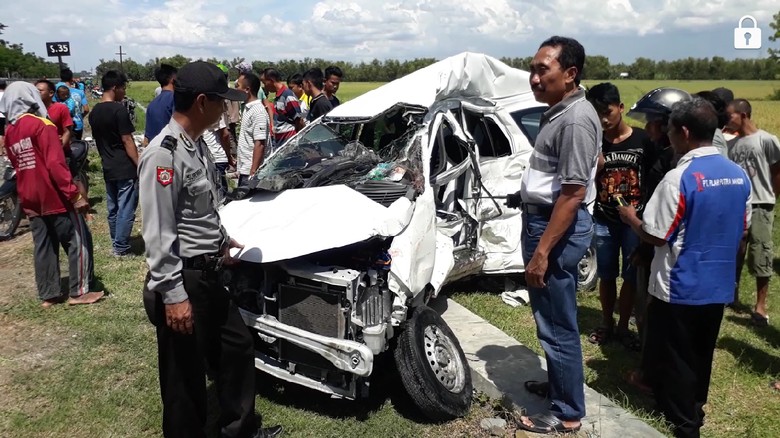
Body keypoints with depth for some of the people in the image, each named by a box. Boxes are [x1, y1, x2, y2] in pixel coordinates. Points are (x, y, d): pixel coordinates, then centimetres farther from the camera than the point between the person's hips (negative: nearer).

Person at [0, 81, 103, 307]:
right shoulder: (41, 125, -12)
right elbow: (56, 163, -20)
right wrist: (74, 194, -20)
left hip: (30, 200, 7)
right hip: (55, 196, -7)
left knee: (43, 246, 12)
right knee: (78, 240, 2)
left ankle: (48, 294, 17)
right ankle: (80, 291, 4)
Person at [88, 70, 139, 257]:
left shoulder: (94, 112, 8)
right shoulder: (119, 109, -15)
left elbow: (99, 140, 15)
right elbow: (127, 140, -17)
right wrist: (139, 165, -13)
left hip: (108, 168, 8)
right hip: (125, 168, -8)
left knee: (113, 208, 16)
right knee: (126, 210, -1)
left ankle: (115, 244, 26)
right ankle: (121, 248, 4)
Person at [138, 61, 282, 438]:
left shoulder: (196, 144, 7)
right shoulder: (164, 153, -21)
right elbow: (158, 233, -23)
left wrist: (223, 241, 28)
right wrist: (173, 295, -22)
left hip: (209, 275, 10)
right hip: (182, 280, -10)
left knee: (238, 347, 20)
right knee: (186, 376, 6)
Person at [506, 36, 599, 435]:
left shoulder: (576, 119, -21)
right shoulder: (557, 112, 11)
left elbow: (573, 194, -25)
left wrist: (541, 252, -25)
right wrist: (525, 196, 19)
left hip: (559, 227, -11)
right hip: (543, 218, 11)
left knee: (558, 324, 0)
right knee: (552, 317, 23)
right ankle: (559, 382, 41)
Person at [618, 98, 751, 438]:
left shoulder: (679, 178, -21)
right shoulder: (739, 175, 1)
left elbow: (656, 236, -18)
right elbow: (742, 228, 11)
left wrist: (631, 218, 0)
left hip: (680, 287, -7)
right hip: (718, 285, 7)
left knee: (674, 357, 10)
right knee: (701, 354, 22)